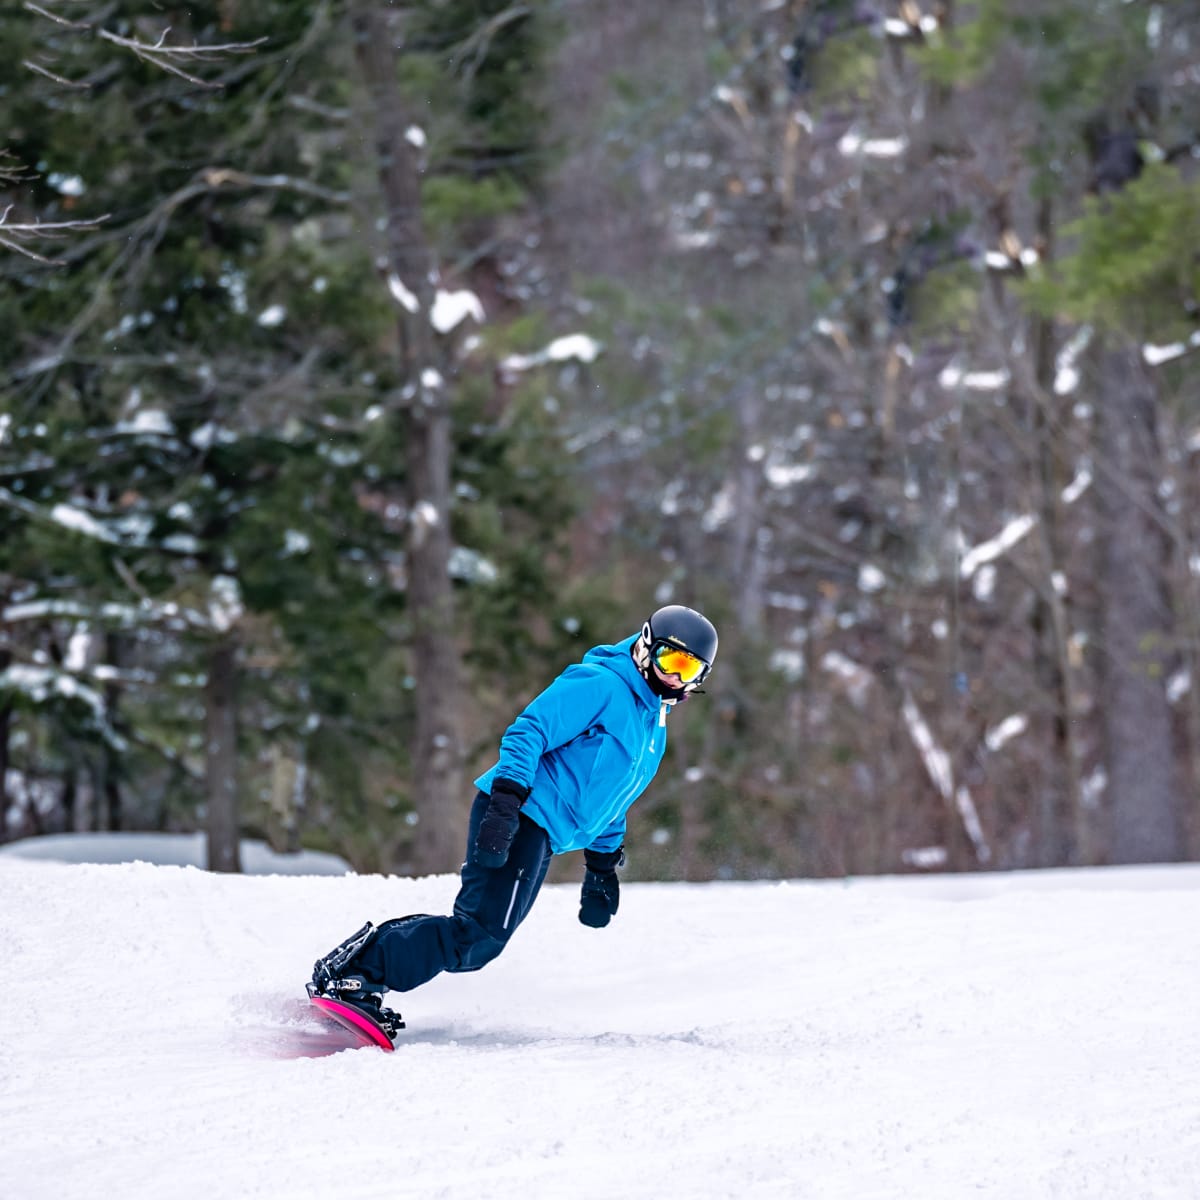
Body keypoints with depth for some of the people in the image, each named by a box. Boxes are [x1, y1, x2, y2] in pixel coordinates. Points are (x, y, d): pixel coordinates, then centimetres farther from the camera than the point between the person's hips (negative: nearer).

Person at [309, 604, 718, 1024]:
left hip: (541, 836, 10)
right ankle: (352, 971, -18)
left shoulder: (655, 730, 23)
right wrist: (507, 798, -27)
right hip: (515, 816, -10)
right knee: (481, 931, -20)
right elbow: (528, 732, -16)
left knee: (478, 945, 1)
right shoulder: (601, 685, -7)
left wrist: (603, 869, 29)